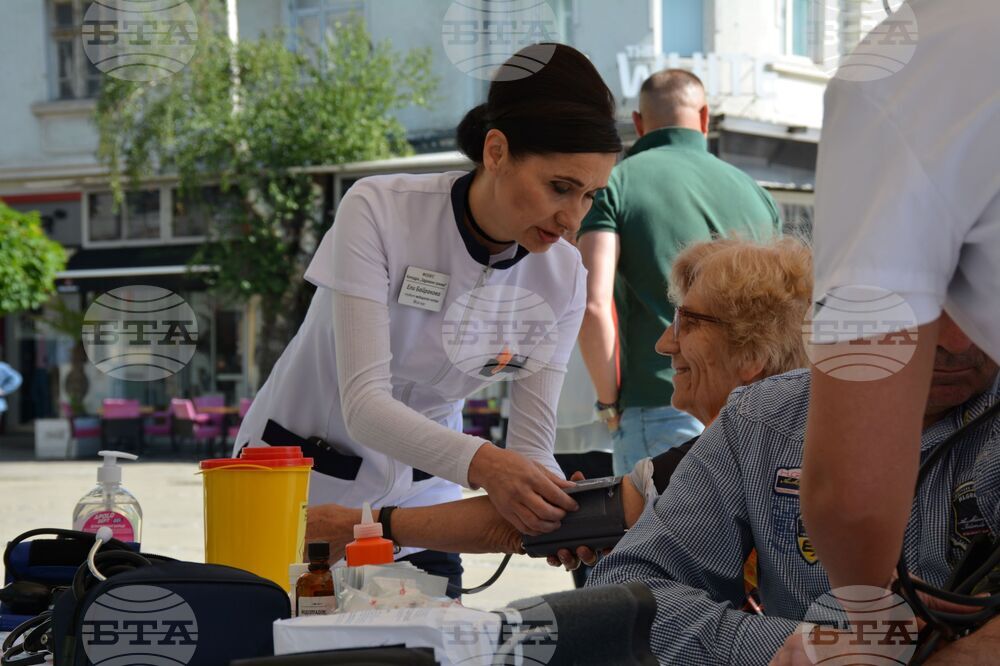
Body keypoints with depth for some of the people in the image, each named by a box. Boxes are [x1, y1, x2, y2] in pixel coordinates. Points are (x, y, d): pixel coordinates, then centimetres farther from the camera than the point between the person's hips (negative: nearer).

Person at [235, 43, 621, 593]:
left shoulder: (562, 277, -10)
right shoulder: (379, 212, -22)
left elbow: (530, 448, -10)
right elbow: (363, 404, -29)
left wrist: (560, 509, -33)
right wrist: (479, 462, -46)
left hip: (416, 501, 4)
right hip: (298, 489, -4)